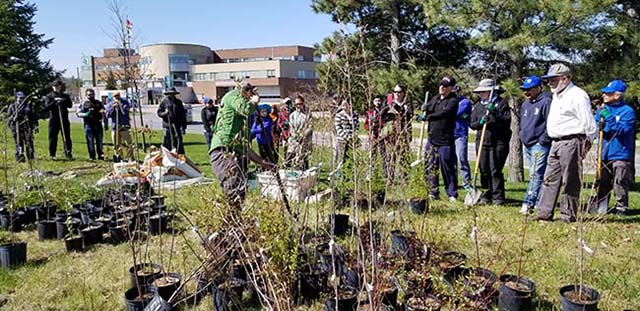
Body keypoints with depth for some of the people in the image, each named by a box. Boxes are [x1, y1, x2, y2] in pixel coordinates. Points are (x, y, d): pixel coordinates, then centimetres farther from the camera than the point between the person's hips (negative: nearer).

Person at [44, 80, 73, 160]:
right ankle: (52, 154, 10)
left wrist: (63, 101, -17)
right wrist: (54, 101, -19)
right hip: (54, 119, -1)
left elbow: (70, 105, 0)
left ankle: (68, 153, 2)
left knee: (67, 137, -1)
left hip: (64, 119, 2)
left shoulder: (65, 96, 13)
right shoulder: (49, 96, 7)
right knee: (53, 137, 2)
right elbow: (47, 107, -6)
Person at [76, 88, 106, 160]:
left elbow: (104, 113, 16)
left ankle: (100, 155, 11)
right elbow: (78, 113, 5)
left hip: (98, 124, 1)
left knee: (99, 140, 3)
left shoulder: (99, 103, 13)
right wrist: (85, 115, -15)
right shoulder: (84, 104, 7)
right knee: (90, 141, 1)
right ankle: (92, 156, 7)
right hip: (88, 125, -1)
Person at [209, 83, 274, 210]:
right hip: (223, 152, -9)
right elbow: (246, 109, -12)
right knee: (236, 191, -27)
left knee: (242, 192, -4)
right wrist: (254, 102, 10)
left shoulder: (242, 119, 34)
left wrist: (261, 162, 38)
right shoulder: (234, 95, 11)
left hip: (236, 155, 9)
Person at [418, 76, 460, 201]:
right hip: (432, 139, 7)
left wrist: (426, 117, -23)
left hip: (445, 140, -7)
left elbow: (443, 113, -22)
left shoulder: (453, 101, -8)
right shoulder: (435, 98, 14)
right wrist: (425, 107, -10)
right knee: (430, 167, 8)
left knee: (448, 168, -2)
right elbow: (426, 108, 14)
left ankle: (452, 194, 7)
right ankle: (433, 192, 17)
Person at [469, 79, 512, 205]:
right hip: (482, 142, 5)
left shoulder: (502, 103, 2)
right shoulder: (478, 105, 15)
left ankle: (498, 197, 0)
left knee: (495, 170, -7)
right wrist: (480, 122, -10)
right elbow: (472, 124, 10)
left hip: (498, 143, -4)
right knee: (484, 170, 5)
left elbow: (507, 121, -8)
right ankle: (486, 196, 15)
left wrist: (494, 113, -19)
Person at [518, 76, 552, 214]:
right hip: (527, 145, 9)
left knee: (535, 175, -11)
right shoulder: (525, 104, 17)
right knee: (535, 174, 13)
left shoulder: (546, 102, -10)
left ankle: (528, 204, -16)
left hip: (539, 146, -9)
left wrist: (542, 140, -16)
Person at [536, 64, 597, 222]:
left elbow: (589, 124, -14)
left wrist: (586, 144, -11)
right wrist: (553, 141, 19)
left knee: (570, 181, -2)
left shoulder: (578, 96, -12)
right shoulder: (557, 95, 17)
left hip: (571, 143, -10)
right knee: (550, 179, 10)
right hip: (556, 143, 10)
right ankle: (544, 214, 15)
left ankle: (568, 216, 7)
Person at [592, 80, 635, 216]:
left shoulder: (628, 111, -6)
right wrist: (600, 125, -11)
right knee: (602, 183, 10)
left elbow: (623, 129, -17)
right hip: (604, 154, 5)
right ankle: (600, 208, 18)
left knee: (620, 184, -2)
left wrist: (609, 118, -23)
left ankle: (621, 208, 10)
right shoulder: (603, 109, 11)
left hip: (621, 155, -5)